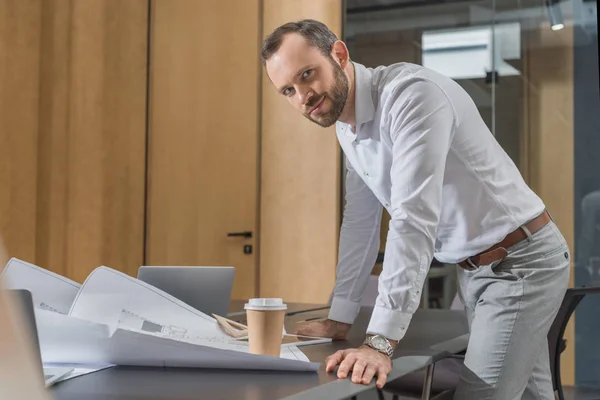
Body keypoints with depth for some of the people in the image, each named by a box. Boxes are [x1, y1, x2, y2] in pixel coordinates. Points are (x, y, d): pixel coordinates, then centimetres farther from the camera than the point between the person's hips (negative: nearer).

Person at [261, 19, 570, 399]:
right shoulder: (347, 127, 4)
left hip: (520, 261, -8)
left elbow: (414, 220, -33)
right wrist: (340, 319, 9)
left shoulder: (410, 93, -25)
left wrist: (380, 342, -37)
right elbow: (360, 220, 11)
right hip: (475, 268, 8)